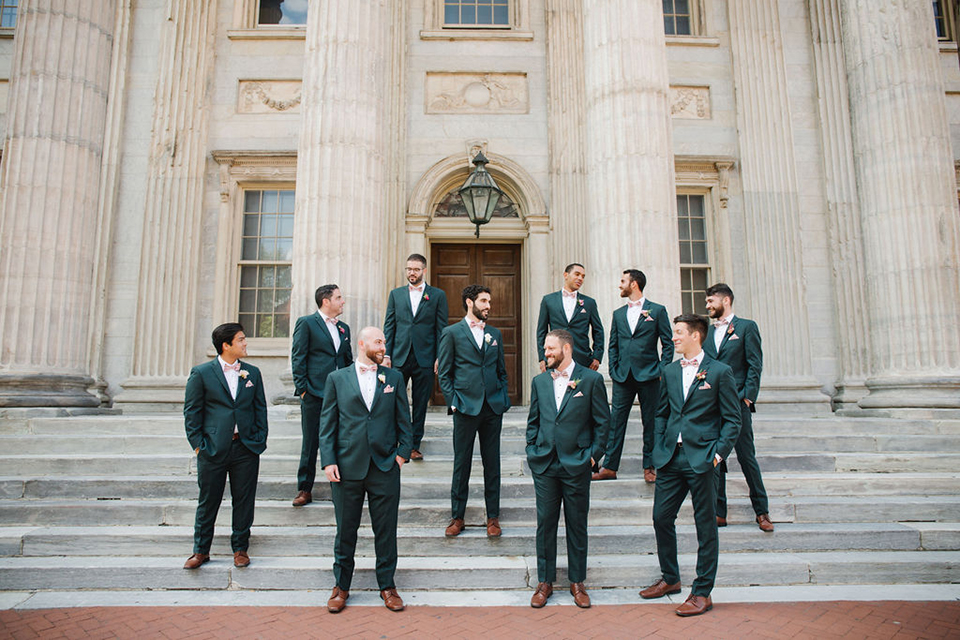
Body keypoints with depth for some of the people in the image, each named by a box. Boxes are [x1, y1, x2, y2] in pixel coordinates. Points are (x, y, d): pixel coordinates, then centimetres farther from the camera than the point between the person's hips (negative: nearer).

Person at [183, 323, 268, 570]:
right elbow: (191, 411, 0)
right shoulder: (201, 373, -1)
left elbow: (260, 408, 11)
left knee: (244, 500, 8)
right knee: (208, 501, 8)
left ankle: (240, 549, 23)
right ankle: (201, 550, 24)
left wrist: (260, 440, 4)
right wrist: (197, 443, -5)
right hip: (213, 448, -2)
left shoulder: (252, 373, 8)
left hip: (246, 448, 2)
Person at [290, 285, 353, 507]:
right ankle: (304, 489, 13)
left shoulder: (344, 328, 17)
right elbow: (298, 358, -4)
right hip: (314, 394, -5)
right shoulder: (306, 323, -1)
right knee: (310, 443, 2)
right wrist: (302, 388, -10)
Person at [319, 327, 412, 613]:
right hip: (347, 466, -1)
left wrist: (403, 451, -1)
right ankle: (341, 586, 27)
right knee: (345, 529, 10)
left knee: (386, 530, 7)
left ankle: (387, 585, 23)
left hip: (385, 467, 1)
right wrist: (328, 461, -5)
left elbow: (403, 418, 9)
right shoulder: (337, 379, 5)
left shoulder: (394, 377, 9)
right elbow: (327, 423, 2)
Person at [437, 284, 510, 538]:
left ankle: (493, 517, 18)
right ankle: (457, 517, 17)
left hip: (493, 408, 3)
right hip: (466, 407, -3)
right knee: (462, 463, 5)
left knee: (492, 463, 8)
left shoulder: (495, 334, 13)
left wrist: (503, 400, 6)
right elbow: (444, 373, 1)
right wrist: (453, 402, -7)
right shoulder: (452, 333, 1)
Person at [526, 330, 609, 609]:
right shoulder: (540, 381, 9)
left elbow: (602, 421, 1)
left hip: (577, 464, -2)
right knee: (545, 523, 8)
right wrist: (532, 451, 6)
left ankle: (577, 581, 24)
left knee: (577, 524, 8)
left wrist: (594, 454, -4)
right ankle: (545, 581, 21)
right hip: (544, 465, 3)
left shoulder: (591, 379, -2)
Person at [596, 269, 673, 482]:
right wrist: (614, 371, 4)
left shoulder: (657, 310, 2)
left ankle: (649, 467, 16)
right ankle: (609, 467, 6)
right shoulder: (618, 313, 13)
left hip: (648, 376, -3)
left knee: (650, 422, 5)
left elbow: (668, 344, 2)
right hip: (623, 377, 3)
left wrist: (662, 371, -6)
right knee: (616, 421, 1)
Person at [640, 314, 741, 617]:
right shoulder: (670, 371, 12)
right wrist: (658, 449, 6)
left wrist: (719, 453, -11)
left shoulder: (720, 372, -3)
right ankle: (670, 578, 29)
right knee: (661, 517, 9)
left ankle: (702, 592, 16)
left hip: (701, 459, -5)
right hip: (671, 457, 5)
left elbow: (732, 420, -2)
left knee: (705, 526, 5)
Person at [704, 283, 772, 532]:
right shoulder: (707, 332, 16)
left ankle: (762, 511, 16)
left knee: (746, 457, 1)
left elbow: (755, 365, -3)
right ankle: (719, 513, 14)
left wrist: (748, 397, -12)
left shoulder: (746, 327, 2)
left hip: (737, 403, -4)